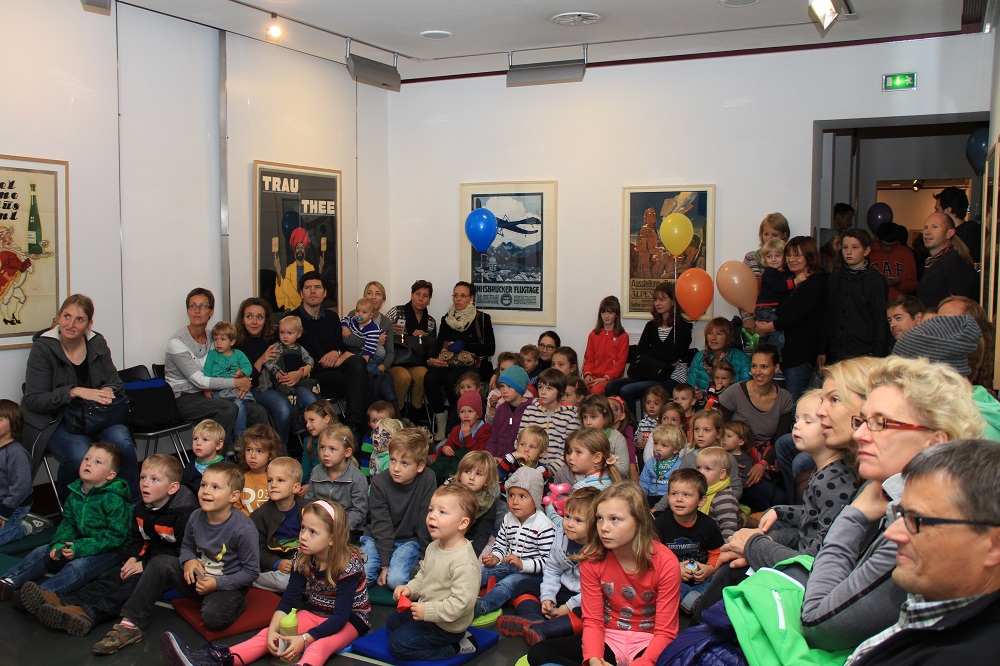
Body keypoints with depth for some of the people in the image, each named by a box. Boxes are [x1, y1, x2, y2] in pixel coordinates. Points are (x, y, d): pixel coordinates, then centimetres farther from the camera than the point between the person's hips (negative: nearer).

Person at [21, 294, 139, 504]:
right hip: (54, 420, -3)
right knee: (79, 455, -32)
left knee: (123, 443, -26)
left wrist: (106, 392, -16)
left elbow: (115, 382, 9)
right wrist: (75, 392, -25)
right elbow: (33, 400, -12)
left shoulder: (97, 343, 5)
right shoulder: (42, 349, -7)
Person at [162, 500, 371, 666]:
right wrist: (273, 629, -24)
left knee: (319, 646, -38)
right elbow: (289, 599, -6)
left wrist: (304, 639, -36)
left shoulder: (350, 564, -23)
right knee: (270, 635, -16)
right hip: (314, 613, 6)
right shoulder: (302, 558, -4)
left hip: (350, 619, -6)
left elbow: (341, 616, -27)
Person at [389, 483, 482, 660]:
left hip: (446, 626, -10)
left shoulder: (464, 563, -31)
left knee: (398, 644, -13)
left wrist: (428, 611, -29)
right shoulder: (433, 547, -2)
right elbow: (423, 575, 14)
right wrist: (410, 589, -4)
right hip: (426, 609, 10)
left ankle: (457, 647, -1)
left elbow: (462, 603, -33)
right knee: (392, 624, 27)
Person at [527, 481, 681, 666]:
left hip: (648, 643, -3)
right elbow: (592, 620, -7)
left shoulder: (666, 563, -16)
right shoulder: (591, 559, -9)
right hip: (607, 640, 3)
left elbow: (665, 632, -14)